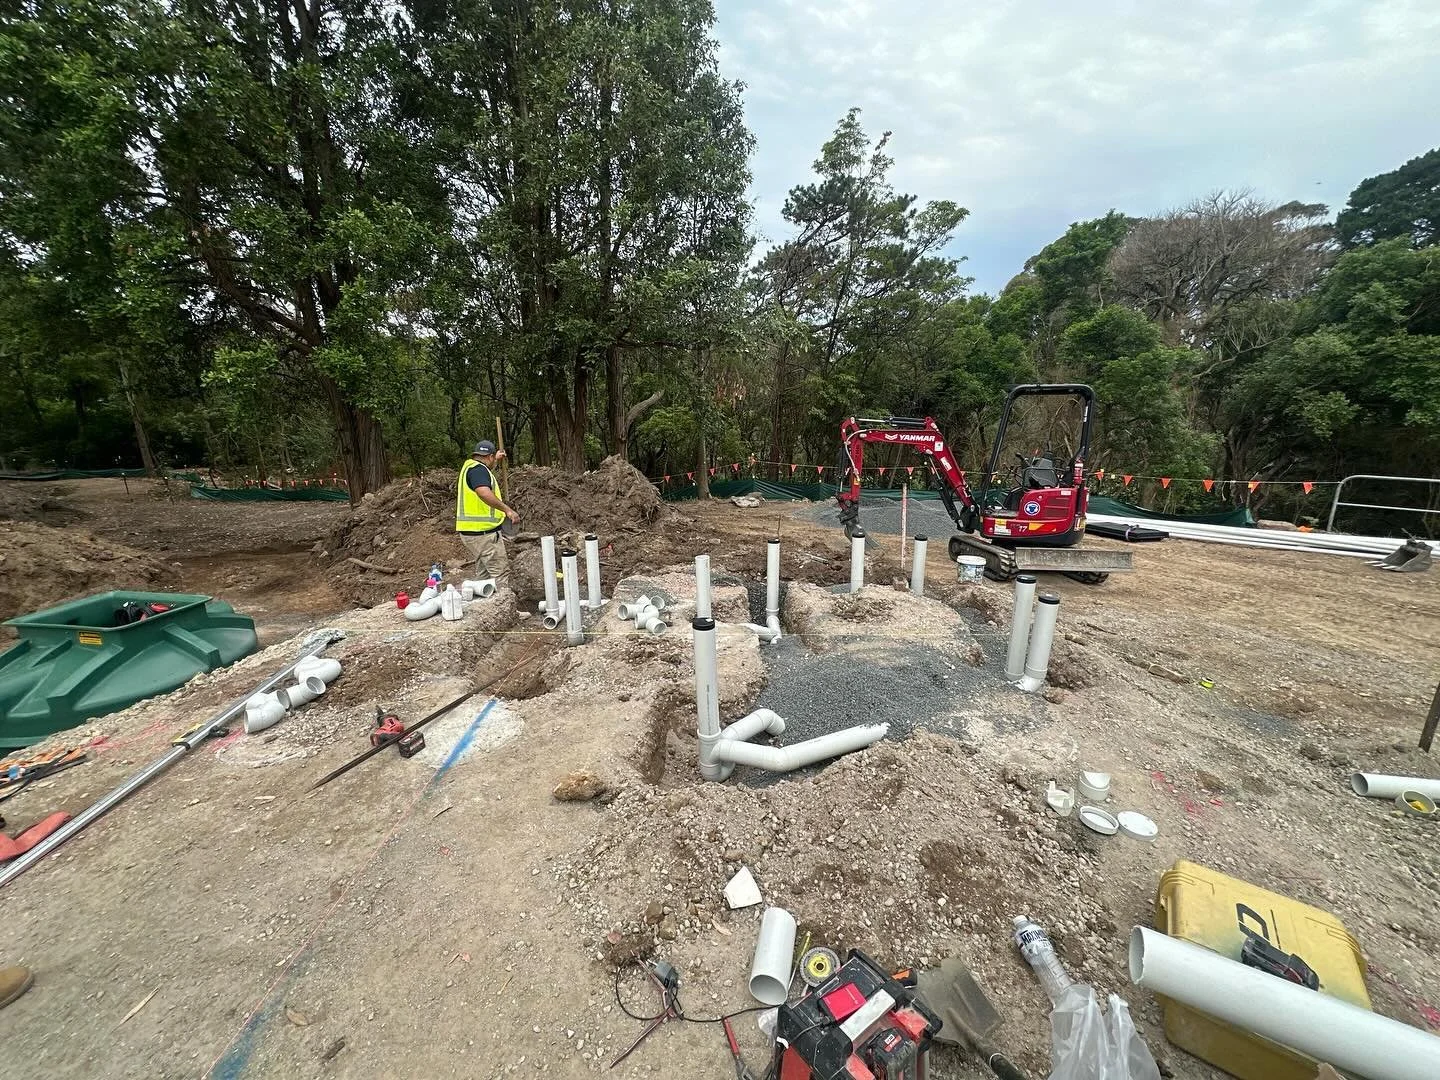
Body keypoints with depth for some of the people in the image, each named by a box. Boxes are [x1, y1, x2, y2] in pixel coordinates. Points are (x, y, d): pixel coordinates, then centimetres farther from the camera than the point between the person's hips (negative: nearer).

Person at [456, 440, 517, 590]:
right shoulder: (478, 469, -14)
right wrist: (507, 510, -31)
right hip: (482, 532, -10)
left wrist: (496, 459, 55)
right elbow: (484, 492, -34)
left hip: (469, 531, 10)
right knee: (500, 572, -9)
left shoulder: (469, 465, 18)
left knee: (484, 574, 16)